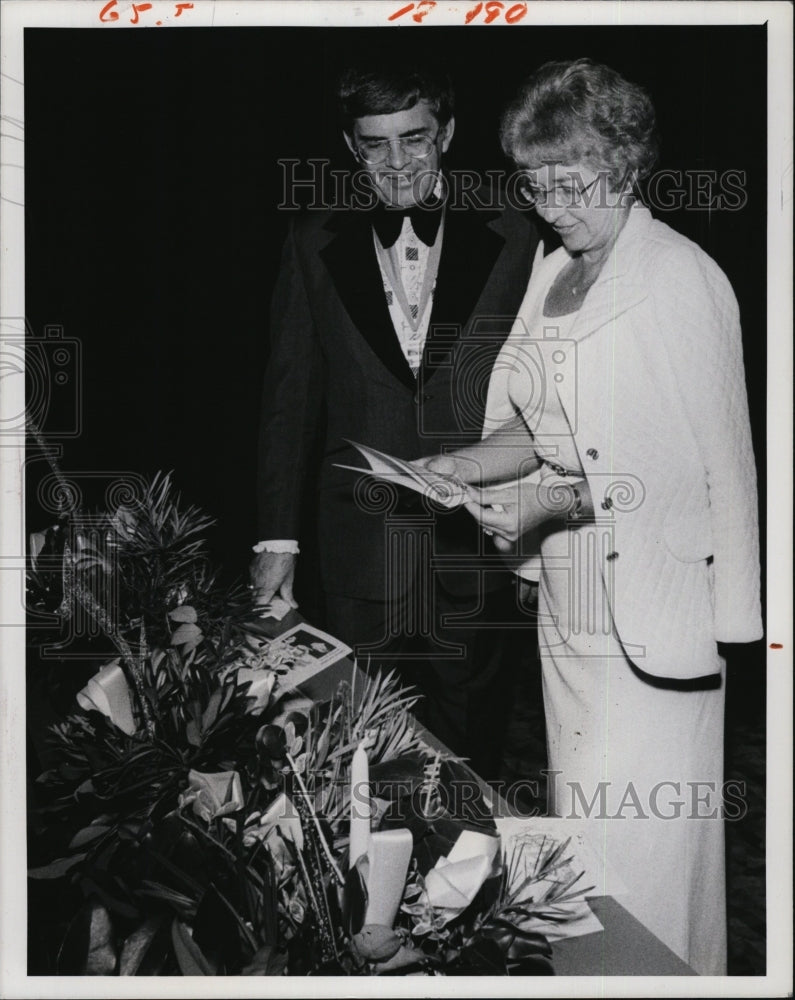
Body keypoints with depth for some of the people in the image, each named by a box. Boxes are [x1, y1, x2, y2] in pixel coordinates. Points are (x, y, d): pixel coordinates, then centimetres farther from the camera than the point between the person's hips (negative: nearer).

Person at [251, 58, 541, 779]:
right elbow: (290, 400, 5)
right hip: (361, 543, 1)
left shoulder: (511, 239, 0)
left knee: (472, 743, 11)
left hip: (478, 537, 0)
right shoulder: (315, 246, 3)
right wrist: (279, 536, 3)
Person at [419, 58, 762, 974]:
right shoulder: (553, 275, 11)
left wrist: (554, 503, -21)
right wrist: (463, 466, -2)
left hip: (650, 599, -7)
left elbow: (686, 469, -15)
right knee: (578, 826, 14)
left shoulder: (681, 281, -12)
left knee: (642, 839, -1)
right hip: (568, 599, 7)